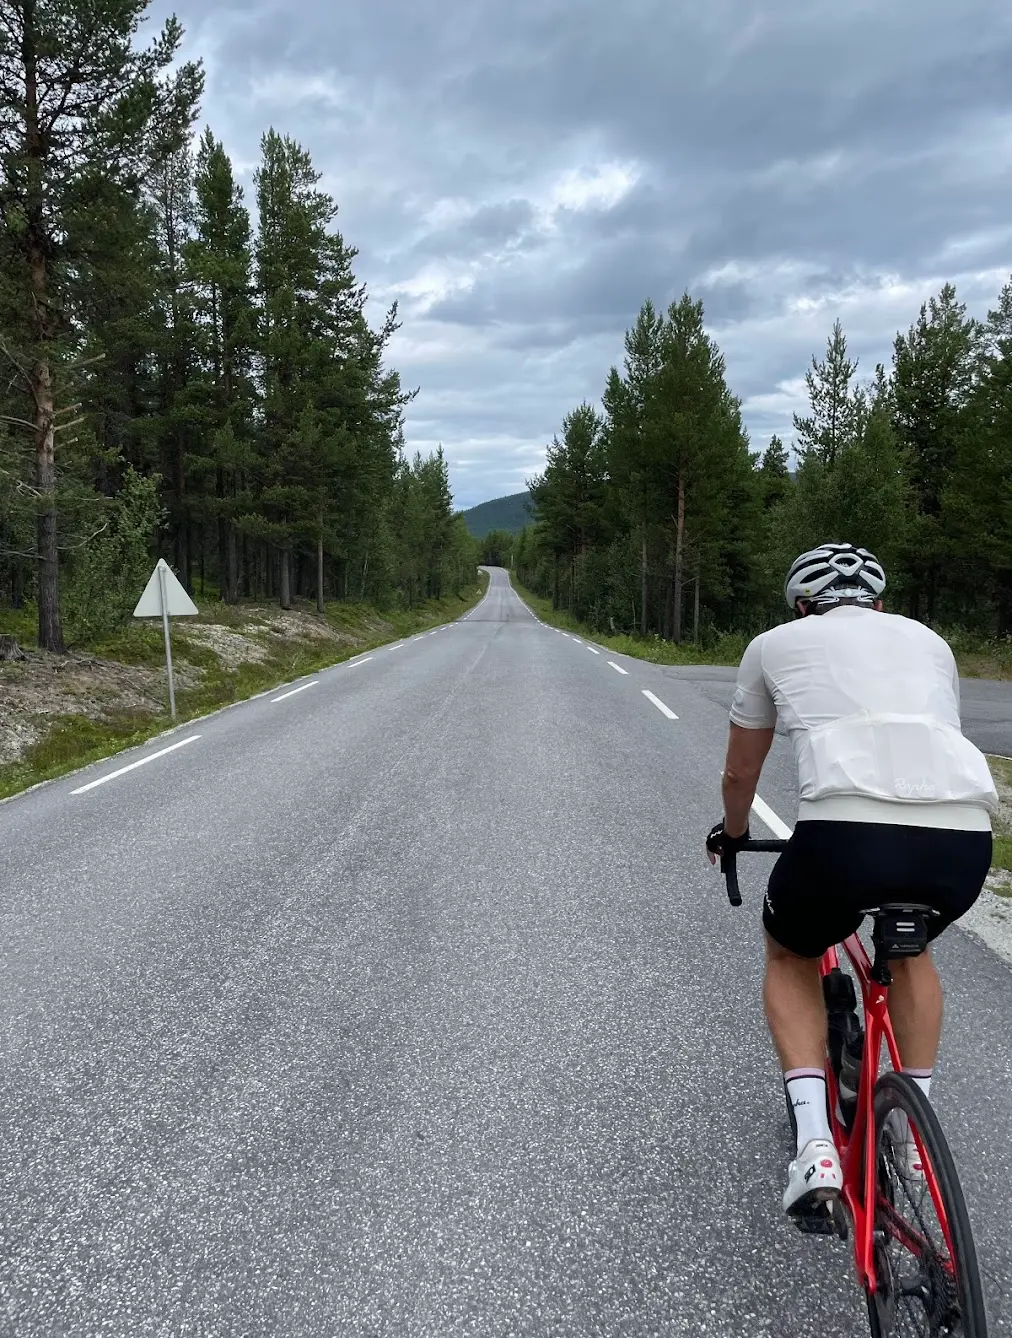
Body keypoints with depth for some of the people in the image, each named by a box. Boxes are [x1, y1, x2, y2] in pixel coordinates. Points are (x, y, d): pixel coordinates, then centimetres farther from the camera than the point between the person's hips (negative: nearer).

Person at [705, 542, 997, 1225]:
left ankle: (816, 1145, 15)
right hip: (964, 842, 4)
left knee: (790, 957, 29)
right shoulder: (928, 640, 29)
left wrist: (732, 834, 52)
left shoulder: (776, 643, 22)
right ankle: (916, 1129, 35)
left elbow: (740, 773, 31)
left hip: (845, 832, -3)